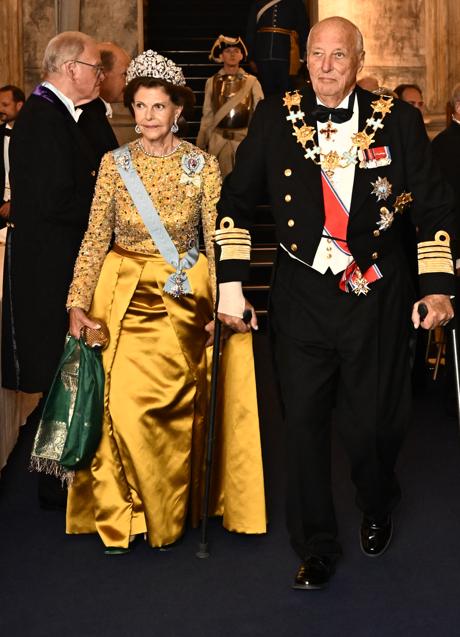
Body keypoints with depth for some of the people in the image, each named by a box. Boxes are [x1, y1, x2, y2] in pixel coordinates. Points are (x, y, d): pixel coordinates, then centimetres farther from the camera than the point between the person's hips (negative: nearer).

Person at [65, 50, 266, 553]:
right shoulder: (114, 163, 2)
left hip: (184, 298, -1)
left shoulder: (203, 166, -1)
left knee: (173, 406, -4)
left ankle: (166, 513, 17)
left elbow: (218, 242, -2)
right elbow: (95, 239, 1)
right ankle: (118, 515, 10)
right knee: (121, 404, -8)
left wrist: (222, 306, -12)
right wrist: (78, 304, -7)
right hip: (124, 295, 1)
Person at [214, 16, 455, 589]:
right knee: (303, 420, 4)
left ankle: (377, 508, 41)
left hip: (376, 298, -1)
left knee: (372, 422, 6)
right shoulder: (276, 118, 1)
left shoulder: (397, 120, -2)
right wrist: (230, 284, 1)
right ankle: (315, 546, 24)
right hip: (301, 296, 1)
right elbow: (236, 201, 7)